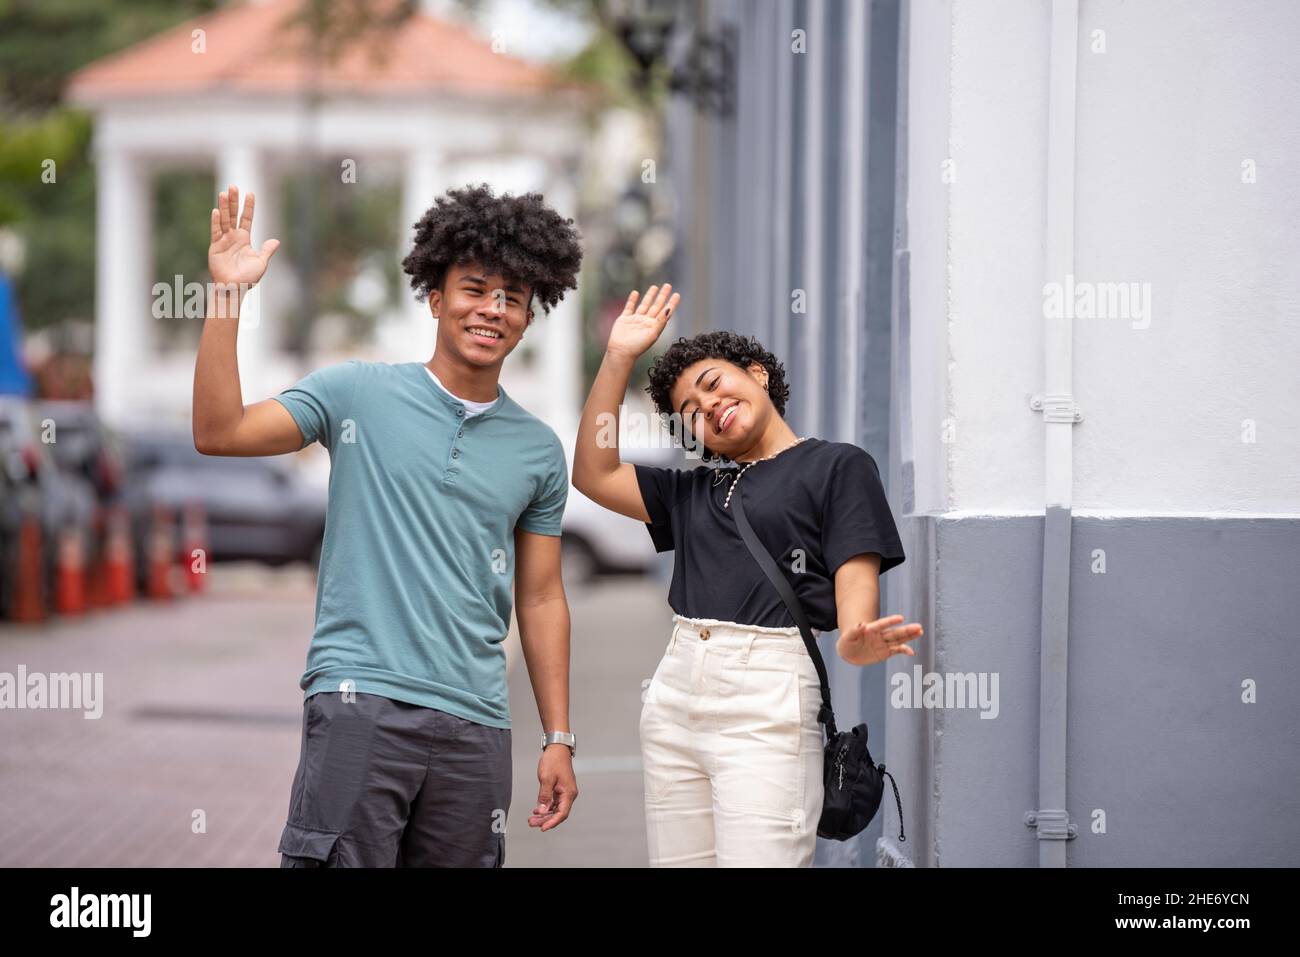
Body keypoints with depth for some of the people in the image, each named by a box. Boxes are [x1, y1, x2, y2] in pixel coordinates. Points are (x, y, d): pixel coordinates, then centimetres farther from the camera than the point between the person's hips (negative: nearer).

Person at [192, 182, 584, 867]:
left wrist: (558, 740, 12)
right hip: (359, 701, -4)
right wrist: (226, 297, -12)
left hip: (475, 727, 4)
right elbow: (220, 433, -5)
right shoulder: (360, 393, 4)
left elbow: (540, 599, 17)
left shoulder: (538, 450, 14)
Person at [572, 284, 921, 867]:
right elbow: (593, 475, 19)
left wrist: (858, 644, -28)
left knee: (758, 861, -17)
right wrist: (618, 359, 16)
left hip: (767, 705, -6)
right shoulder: (694, 490, 21)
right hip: (675, 699, 6)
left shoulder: (838, 466, 4)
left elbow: (856, 590, -5)